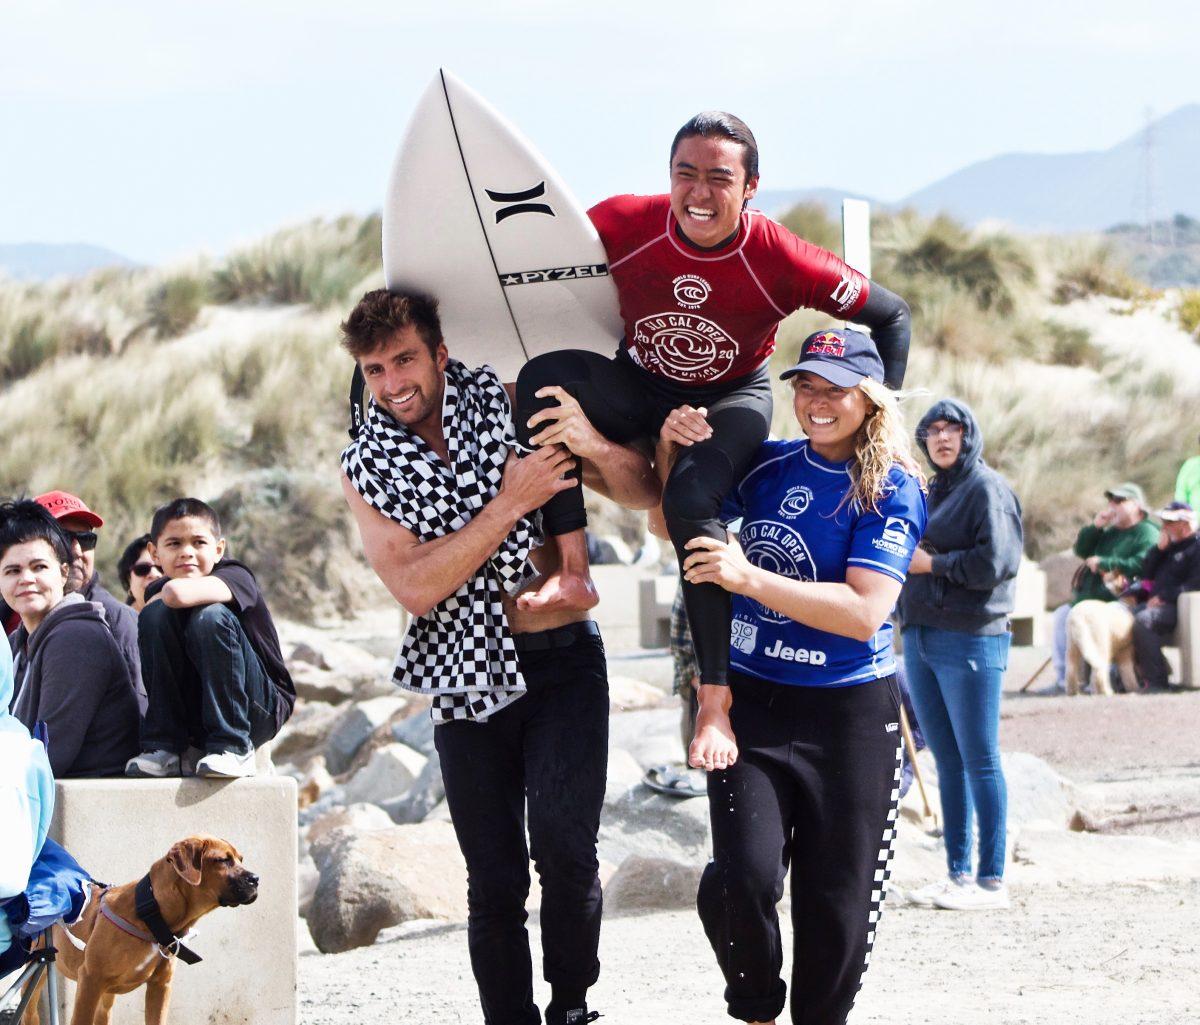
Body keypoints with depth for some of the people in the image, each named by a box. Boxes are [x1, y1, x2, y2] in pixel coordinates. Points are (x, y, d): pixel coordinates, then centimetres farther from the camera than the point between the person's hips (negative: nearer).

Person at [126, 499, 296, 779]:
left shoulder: (236, 577, -15)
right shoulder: (158, 593, 2)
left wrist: (168, 593, -17)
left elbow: (179, 593, -34)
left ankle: (232, 748, -22)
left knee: (209, 617, -27)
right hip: (194, 720, 4)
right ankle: (164, 747, -13)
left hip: (262, 710, -4)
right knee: (155, 615, -15)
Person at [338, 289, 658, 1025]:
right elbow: (417, 588, -11)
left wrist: (594, 445, -22)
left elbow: (646, 494, 0)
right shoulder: (366, 469, 3)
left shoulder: (513, 407, -1)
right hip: (469, 680, 2)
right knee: (494, 883, 3)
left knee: (565, 850, -19)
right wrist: (512, 503, -17)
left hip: (562, 664, -2)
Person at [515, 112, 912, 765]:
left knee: (691, 500, -35)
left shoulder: (783, 261, -27)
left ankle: (717, 698, -26)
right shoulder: (624, 224, -23)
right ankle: (572, 571, -28)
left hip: (732, 399, -2)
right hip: (640, 386, 3)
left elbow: (891, 317, -13)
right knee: (543, 380, -30)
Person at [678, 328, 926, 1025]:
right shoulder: (766, 466, 6)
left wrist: (749, 578, -26)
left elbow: (864, 610, -18)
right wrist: (674, 450, -3)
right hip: (752, 704, 2)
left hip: (851, 713, -2)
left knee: (837, 903, 3)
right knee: (744, 878, -17)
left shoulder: (894, 490, -6)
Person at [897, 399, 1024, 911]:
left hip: (970, 639, -8)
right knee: (947, 760, 10)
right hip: (920, 635, 8)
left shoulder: (987, 488, -7)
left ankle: (992, 881, -3)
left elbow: (995, 562, -17)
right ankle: (957, 874, 15)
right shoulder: (929, 491, 18)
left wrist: (931, 563, -10)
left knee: (979, 760, -5)